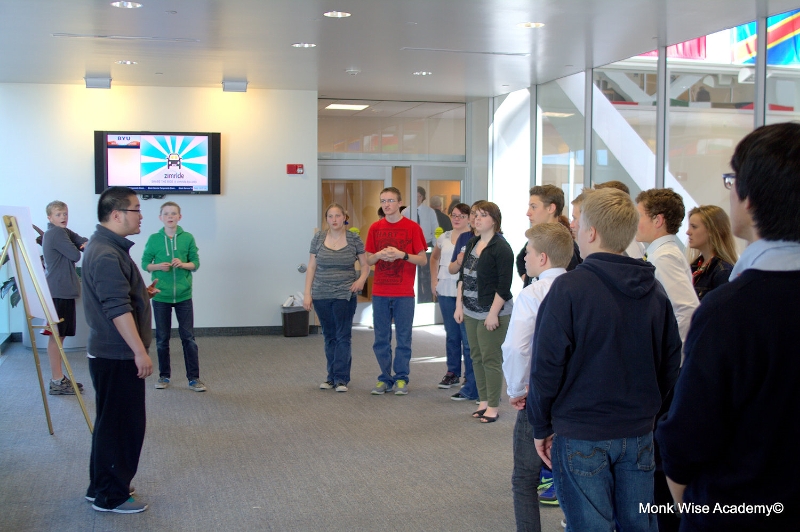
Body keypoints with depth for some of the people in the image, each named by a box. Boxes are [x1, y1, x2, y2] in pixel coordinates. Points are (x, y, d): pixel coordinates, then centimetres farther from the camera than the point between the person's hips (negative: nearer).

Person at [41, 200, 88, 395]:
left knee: (60, 335, 13)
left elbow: (83, 242, 8)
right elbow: (76, 255, -16)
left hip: (65, 290, 9)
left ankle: (58, 378, 20)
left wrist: (86, 244, -15)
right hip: (58, 291, -9)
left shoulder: (64, 232, 16)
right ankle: (56, 381, -1)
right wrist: (81, 247, 6)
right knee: (56, 335, -5)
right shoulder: (56, 234, -13)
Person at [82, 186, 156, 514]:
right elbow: (118, 310, -27)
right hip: (117, 356, -11)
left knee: (112, 423, 19)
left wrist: (142, 293, 14)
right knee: (122, 425, 0)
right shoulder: (106, 256, -22)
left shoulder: (106, 247, 12)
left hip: (113, 353, 11)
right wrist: (140, 351, -25)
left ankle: (101, 488, 31)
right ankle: (111, 496, 12)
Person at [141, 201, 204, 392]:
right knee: (162, 338, 10)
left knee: (188, 337, 2)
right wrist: (157, 266, -15)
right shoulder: (154, 239, 0)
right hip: (160, 296, 0)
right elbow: (145, 263, 4)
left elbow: (195, 262, 4)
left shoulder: (188, 238, 0)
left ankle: (194, 378, 9)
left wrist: (183, 264, -15)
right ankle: (164, 376, 24)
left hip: (183, 295, 0)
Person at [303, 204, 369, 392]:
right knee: (329, 336, 10)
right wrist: (307, 293, 1)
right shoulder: (318, 239, 4)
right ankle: (332, 377, 18)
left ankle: (341, 378, 1)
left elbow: (365, 265, 4)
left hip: (345, 295, -2)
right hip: (321, 295, 2)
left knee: (343, 336, -3)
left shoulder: (354, 239, -1)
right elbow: (311, 267, 6)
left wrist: (361, 279, -15)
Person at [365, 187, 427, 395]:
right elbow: (368, 260, 11)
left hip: (404, 293, -3)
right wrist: (379, 255, -10)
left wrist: (402, 254, -17)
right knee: (381, 339, 7)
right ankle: (385, 378, 18)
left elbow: (423, 260, -2)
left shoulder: (412, 227, -2)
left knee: (404, 337, 3)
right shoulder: (375, 228, 8)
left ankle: (401, 379, 13)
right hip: (380, 292, 3)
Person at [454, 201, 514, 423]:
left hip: (492, 313, -8)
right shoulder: (472, 243, 10)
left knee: (491, 360, -2)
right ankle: (483, 402, 22)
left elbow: (504, 286, -16)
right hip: (471, 312, 8)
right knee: (476, 357, 12)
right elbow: (463, 277, 16)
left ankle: (493, 407, 9)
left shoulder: (501, 248, -13)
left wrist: (493, 313, -18)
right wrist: (459, 305, 11)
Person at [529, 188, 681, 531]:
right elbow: (671, 362, 8)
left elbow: (546, 365, -13)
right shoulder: (654, 290, 2)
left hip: (581, 437, -5)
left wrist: (542, 427, -2)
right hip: (639, 433, 5)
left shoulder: (569, 288, -15)